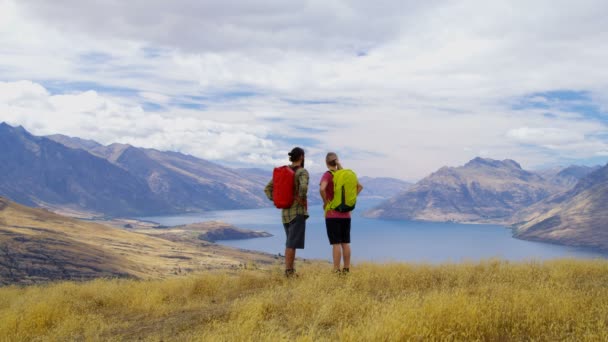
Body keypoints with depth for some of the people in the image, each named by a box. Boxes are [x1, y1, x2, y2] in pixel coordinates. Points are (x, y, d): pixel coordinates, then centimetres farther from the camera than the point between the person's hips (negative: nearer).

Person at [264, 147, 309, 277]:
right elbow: (303, 187, -33)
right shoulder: (302, 172, -10)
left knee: (290, 243, 16)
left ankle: (290, 270, 17)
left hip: (285, 212, 7)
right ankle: (289, 271, -4)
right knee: (292, 243, -5)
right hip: (298, 212, -7)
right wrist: (302, 199, -16)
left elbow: (267, 189, 10)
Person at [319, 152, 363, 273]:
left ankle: (336, 270, -3)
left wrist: (325, 201, -14)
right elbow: (360, 186, 16)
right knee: (346, 243, 11)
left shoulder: (327, 175, -10)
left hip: (332, 214, -5)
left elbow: (322, 189, -28)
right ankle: (347, 269, 15)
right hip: (346, 214, 5)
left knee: (336, 243, -4)